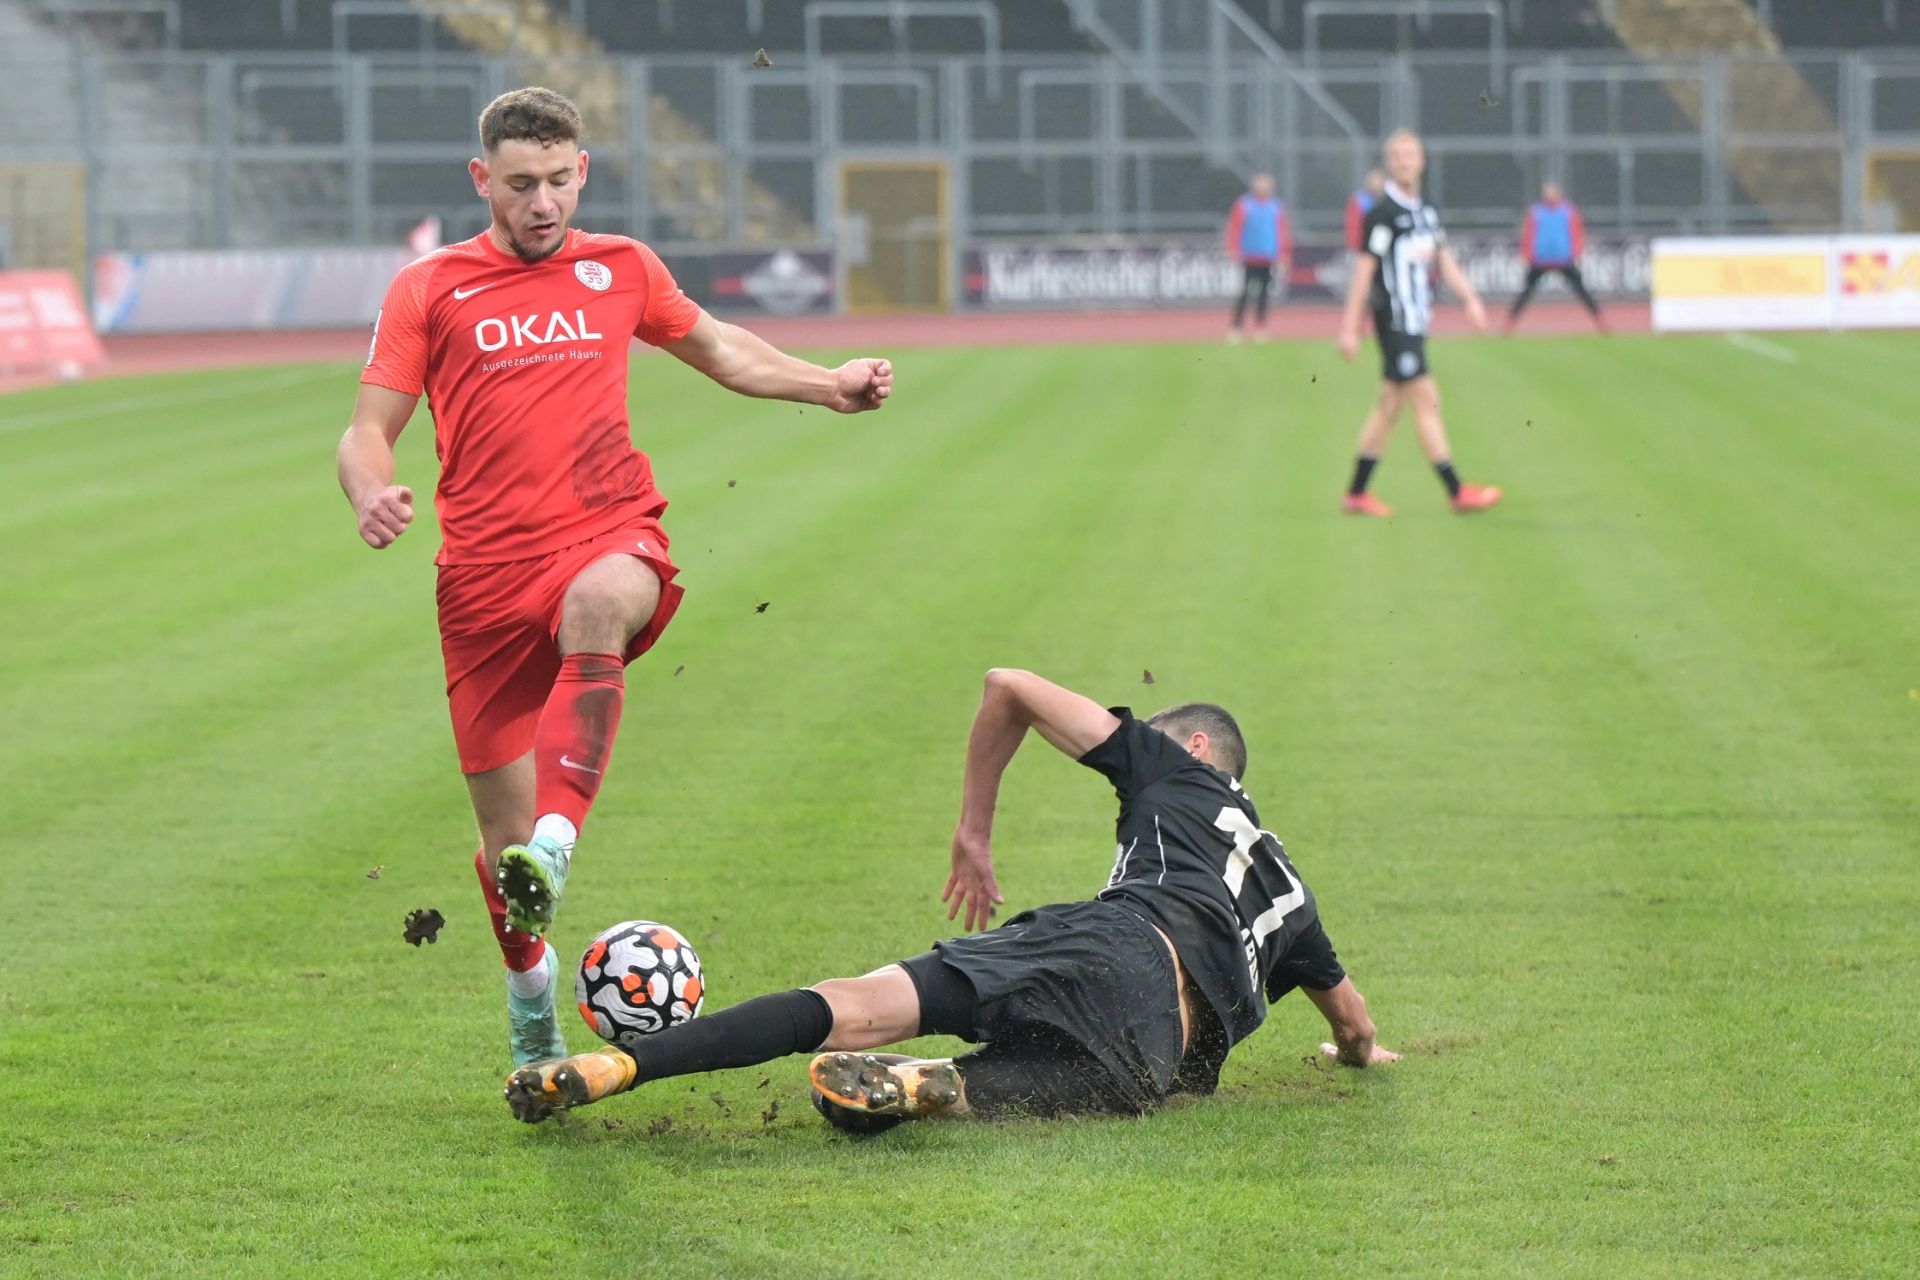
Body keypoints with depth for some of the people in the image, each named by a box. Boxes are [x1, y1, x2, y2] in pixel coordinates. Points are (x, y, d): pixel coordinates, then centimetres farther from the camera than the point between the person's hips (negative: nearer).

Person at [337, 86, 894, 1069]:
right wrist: (371, 498, -19)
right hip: (488, 574, 0)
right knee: (502, 830, 1)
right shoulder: (428, 290, 6)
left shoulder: (621, 269, 13)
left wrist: (827, 387, 18)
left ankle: (556, 839, -49)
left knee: (600, 602, -40)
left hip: (609, 535, 0)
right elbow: (368, 432, 3)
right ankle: (529, 994, 28)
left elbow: (718, 349, 31)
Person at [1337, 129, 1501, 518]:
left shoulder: (1427, 212, 12)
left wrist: (1470, 299, 12)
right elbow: (1364, 268, -12)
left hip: (1416, 321, 8)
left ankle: (1356, 493, 16)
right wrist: (1350, 327, -12)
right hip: (1394, 321, -8)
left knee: (1389, 405, 10)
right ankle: (1457, 492, -8)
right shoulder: (1383, 213, -11)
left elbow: (1444, 260, 20)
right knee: (1426, 400, -9)